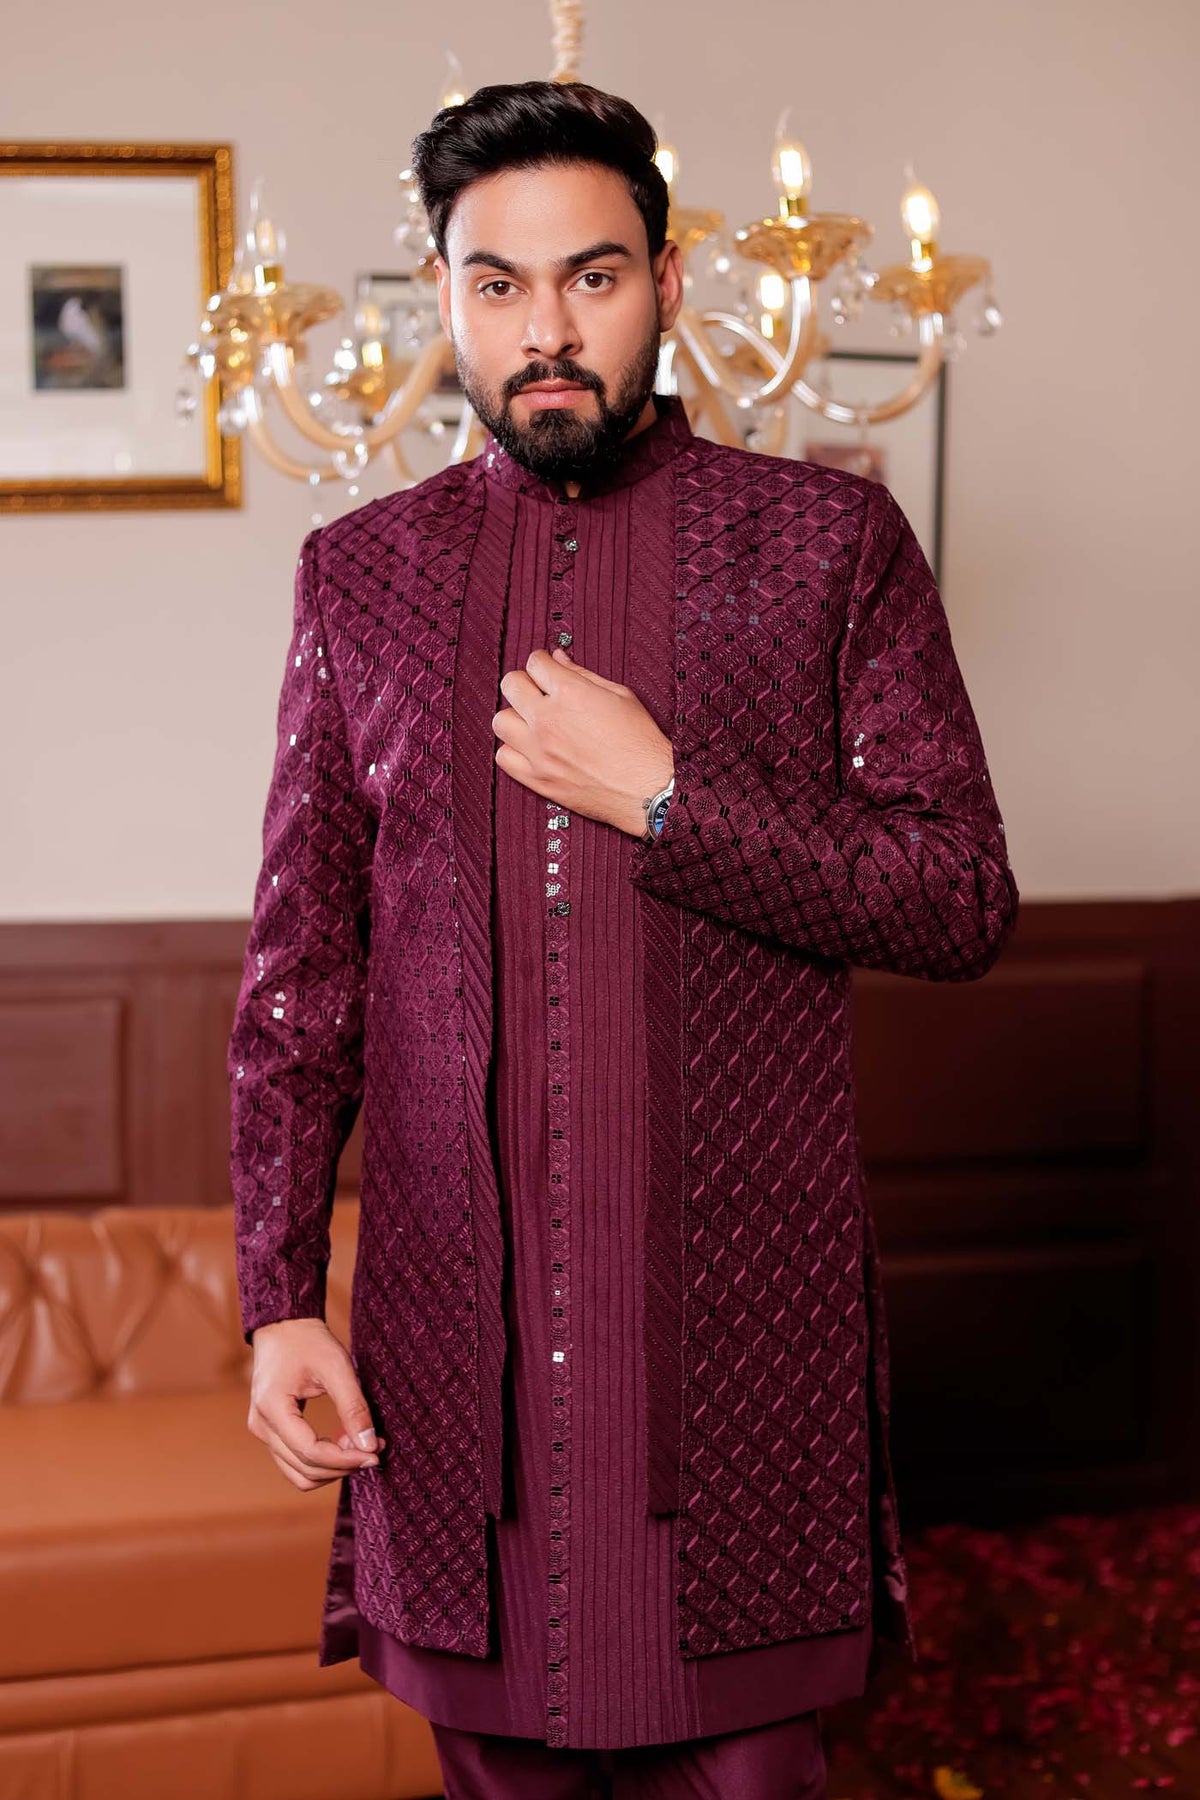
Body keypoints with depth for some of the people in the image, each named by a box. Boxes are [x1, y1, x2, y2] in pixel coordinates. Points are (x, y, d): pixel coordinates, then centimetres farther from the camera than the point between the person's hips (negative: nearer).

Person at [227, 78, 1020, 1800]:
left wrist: (660, 801, -12)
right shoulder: (360, 572, 7)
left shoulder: (833, 542, 1)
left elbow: (966, 901, -3)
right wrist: (281, 1297, 1)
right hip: (454, 1342, 2)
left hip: (743, 1328, -2)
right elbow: (298, 967, 7)